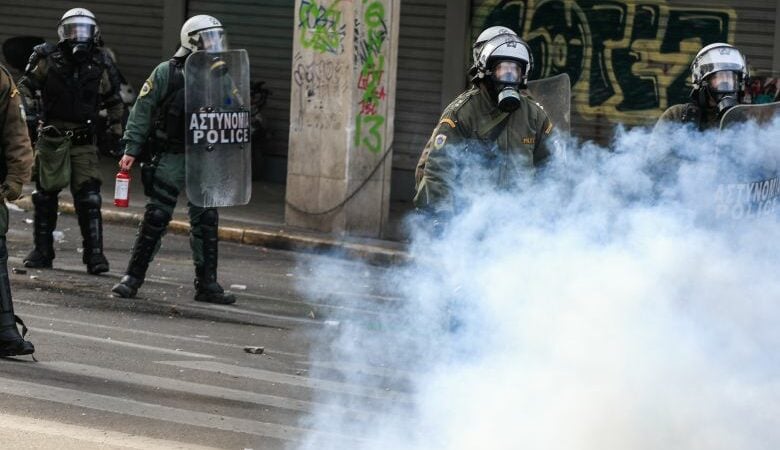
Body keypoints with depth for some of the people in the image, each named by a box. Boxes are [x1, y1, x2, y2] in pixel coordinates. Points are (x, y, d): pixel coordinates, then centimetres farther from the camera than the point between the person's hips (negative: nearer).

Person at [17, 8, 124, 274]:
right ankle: (42, 252, 17)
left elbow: (114, 102, 16)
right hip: (51, 137, 0)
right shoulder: (48, 59, -2)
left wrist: (117, 133, 14)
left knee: (89, 199, -8)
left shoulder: (102, 65, 4)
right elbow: (26, 86, 8)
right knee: (45, 196, 7)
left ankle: (94, 254, -6)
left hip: (84, 141, 0)